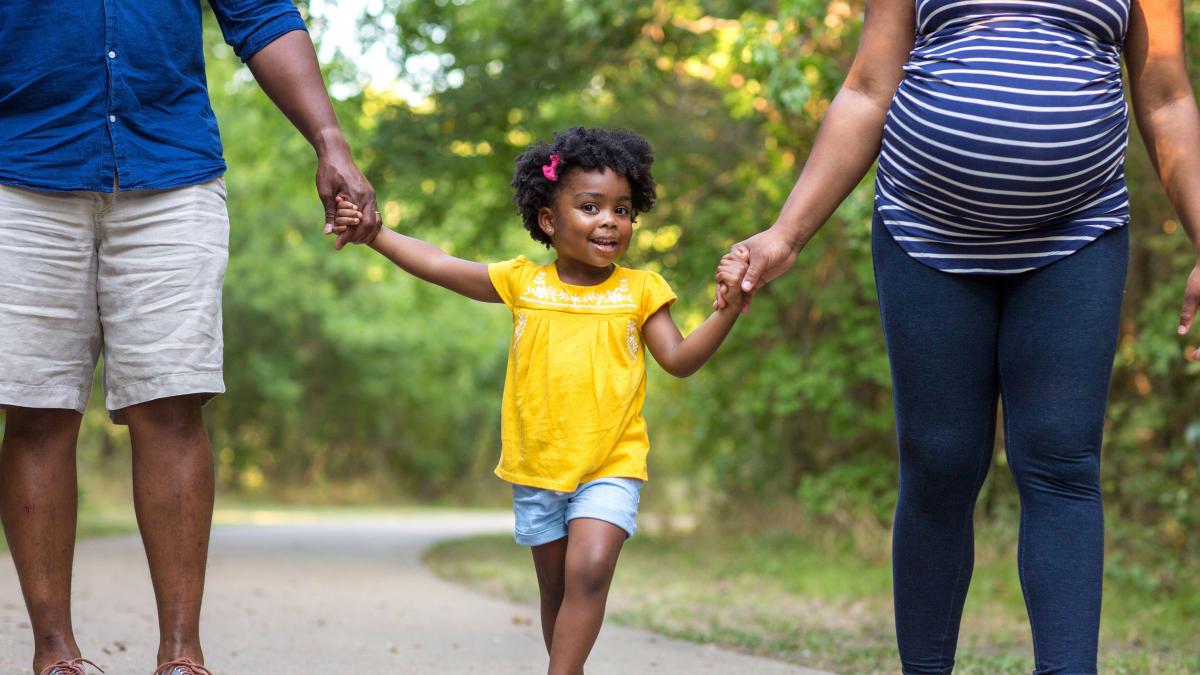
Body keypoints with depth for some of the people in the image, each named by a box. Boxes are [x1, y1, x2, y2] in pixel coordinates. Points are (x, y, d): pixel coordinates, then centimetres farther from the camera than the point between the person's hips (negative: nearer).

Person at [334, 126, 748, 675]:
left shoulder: (640, 291, 0)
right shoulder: (523, 283, 2)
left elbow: (679, 359, -5)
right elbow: (439, 267, 5)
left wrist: (728, 309, -19)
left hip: (610, 466, -2)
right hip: (536, 466, 2)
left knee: (590, 571, -22)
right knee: (556, 587, 13)